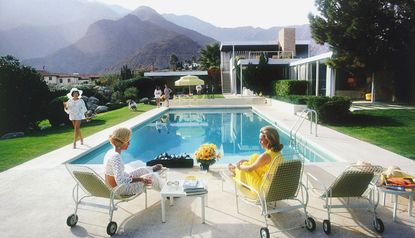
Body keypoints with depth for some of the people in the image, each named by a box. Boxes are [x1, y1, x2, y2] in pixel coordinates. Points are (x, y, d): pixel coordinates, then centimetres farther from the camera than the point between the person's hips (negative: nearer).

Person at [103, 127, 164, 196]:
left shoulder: (110, 152, -3)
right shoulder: (116, 157, -32)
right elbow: (120, 181, -36)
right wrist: (140, 179, -27)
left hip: (114, 186, 9)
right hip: (121, 189, -9)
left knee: (143, 170, 22)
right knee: (151, 176, 5)